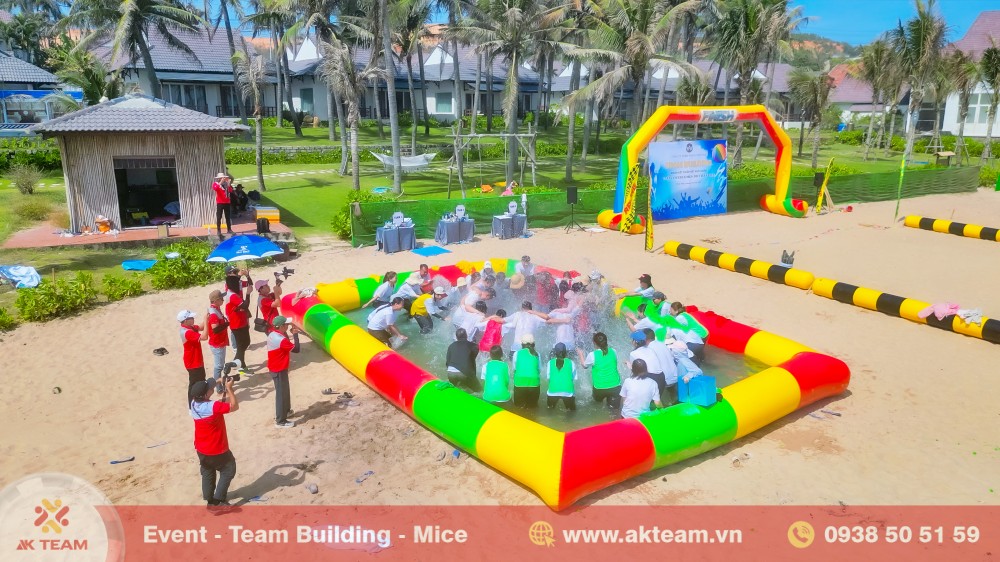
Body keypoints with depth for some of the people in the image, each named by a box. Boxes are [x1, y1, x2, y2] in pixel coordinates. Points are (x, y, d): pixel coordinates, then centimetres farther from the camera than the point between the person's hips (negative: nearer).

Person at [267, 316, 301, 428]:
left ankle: (286, 411, 43)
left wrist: (288, 333, 0)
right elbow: (296, 349, -23)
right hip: (279, 371, -10)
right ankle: (280, 421, 8)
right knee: (281, 394, 0)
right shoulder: (281, 340, -28)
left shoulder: (272, 335, 2)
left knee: (285, 391, 25)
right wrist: (295, 335, -14)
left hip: (275, 368, 10)